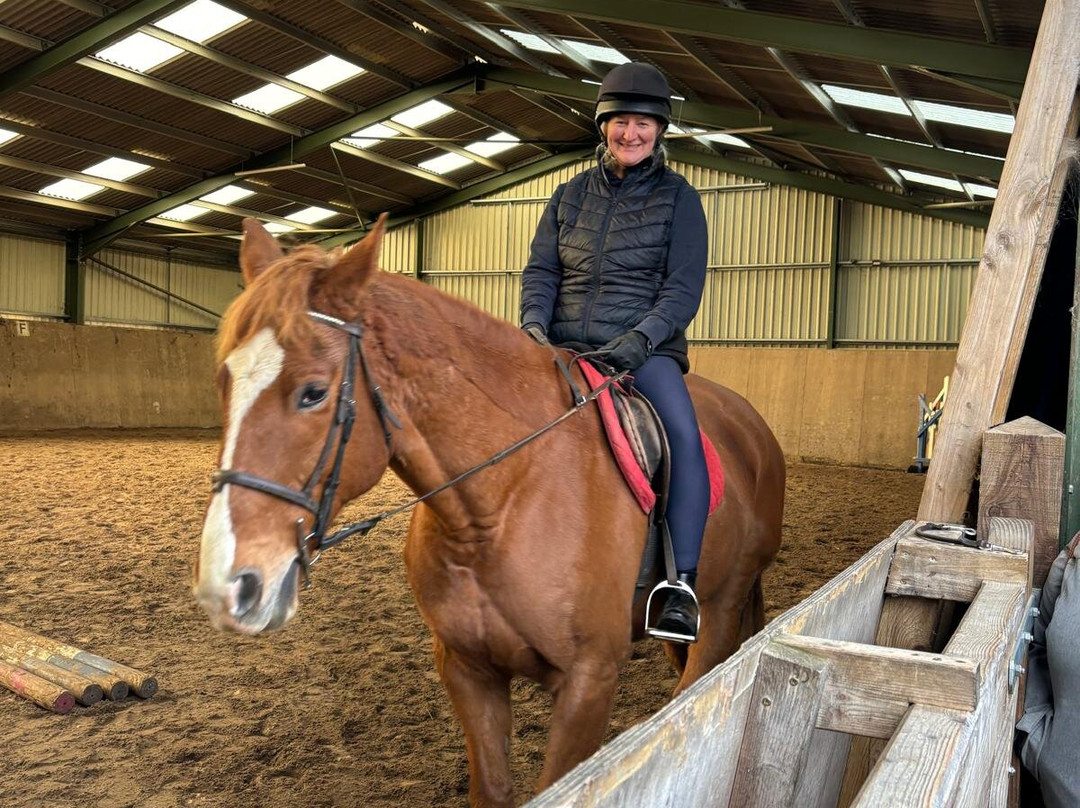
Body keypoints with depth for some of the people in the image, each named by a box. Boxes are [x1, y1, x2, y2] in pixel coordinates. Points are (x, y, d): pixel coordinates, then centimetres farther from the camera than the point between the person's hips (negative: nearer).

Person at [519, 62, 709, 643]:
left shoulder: (679, 198, 4)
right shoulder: (571, 194, 14)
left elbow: (683, 289, -4)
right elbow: (540, 269, 10)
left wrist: (638, 339, -20)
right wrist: (533, 322, -11)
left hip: (645, 349, -3)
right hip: (562, 347, 3)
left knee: (684, 434, -31)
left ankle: (682, 585, -27)